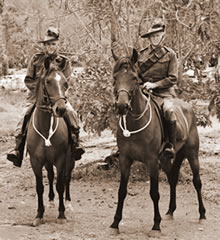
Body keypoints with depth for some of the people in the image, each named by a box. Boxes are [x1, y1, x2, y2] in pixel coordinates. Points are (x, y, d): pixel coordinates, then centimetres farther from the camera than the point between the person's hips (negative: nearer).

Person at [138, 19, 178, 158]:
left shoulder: (170, 54, 3)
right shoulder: (142, 54, 11)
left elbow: (173, 79, -2)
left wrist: (155, 84, -13)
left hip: (164, 92, -4)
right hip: (144, 91, 4)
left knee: (169, 110, -33)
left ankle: (171, 146, -26)